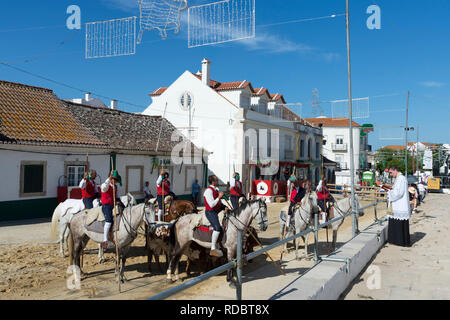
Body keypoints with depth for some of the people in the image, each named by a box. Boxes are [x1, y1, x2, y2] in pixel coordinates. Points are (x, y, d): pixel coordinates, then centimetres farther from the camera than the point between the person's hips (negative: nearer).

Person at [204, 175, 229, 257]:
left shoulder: (216, 190, 16)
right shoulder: (209, 190, -14)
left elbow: (219, 203, 21)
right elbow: (211, 205, -22)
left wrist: (224, 207, 3)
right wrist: (219, 197, -18)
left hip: (217, 211, 10)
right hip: (210, 212, -10)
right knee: (217, 227, -26)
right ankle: (213, 249, -20)